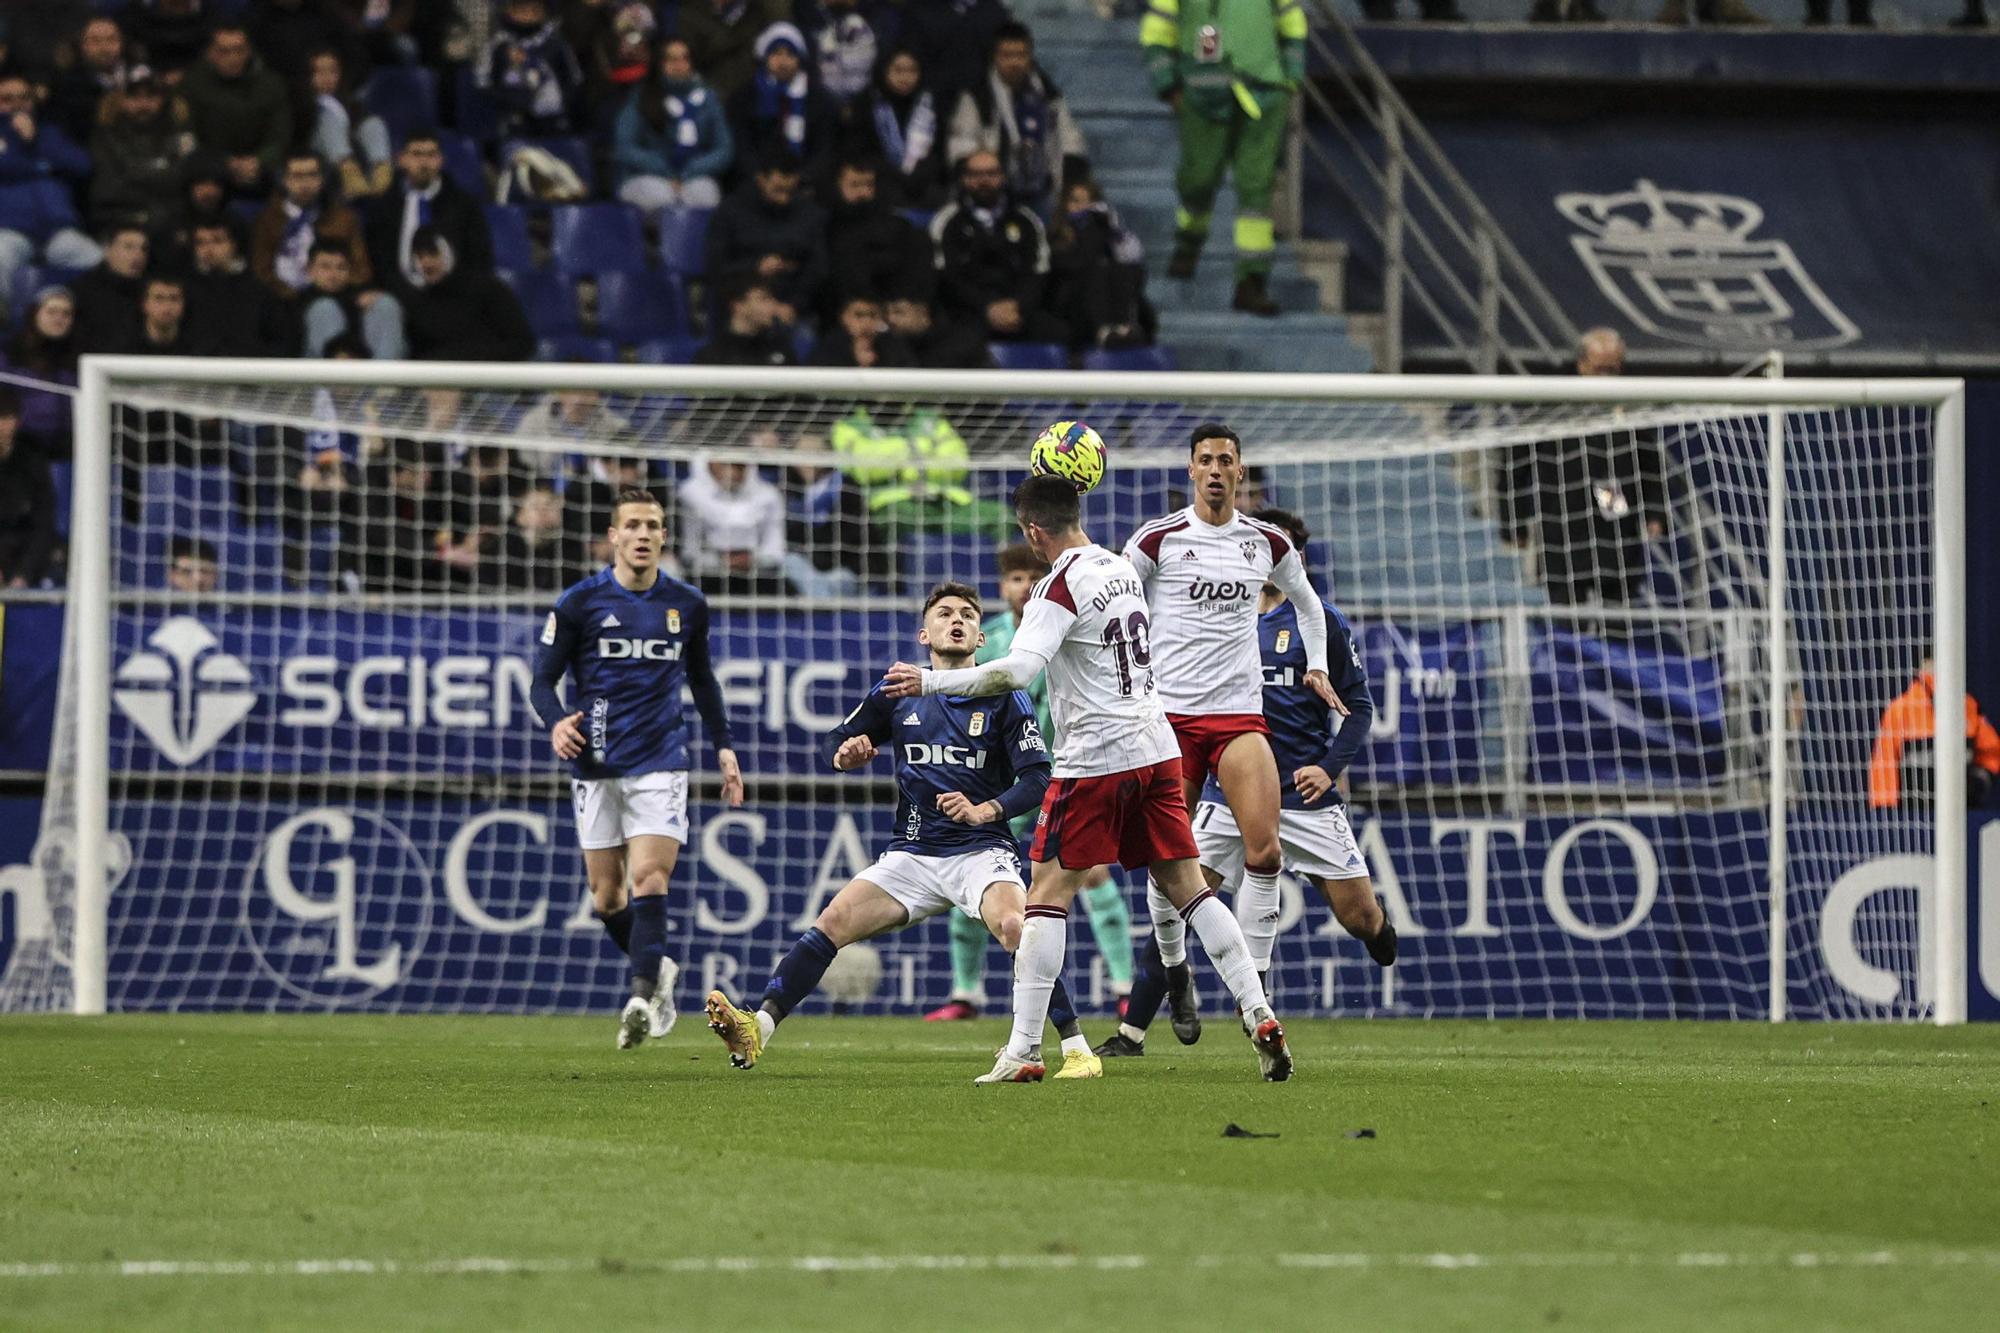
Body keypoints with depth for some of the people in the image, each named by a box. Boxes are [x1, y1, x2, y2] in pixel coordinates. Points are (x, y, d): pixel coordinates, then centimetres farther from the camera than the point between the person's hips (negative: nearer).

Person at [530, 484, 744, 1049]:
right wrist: (556, 722, -20)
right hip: (596, 764, 0)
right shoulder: (579, 603, -2)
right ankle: (658, 969, 29)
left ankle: (642, 999, -24)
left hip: (660, 763, 0)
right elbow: (543, 679, 1)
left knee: (649, 877, -17)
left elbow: (701, 678, 21)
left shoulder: (687, 604, 6)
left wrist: (723, 747, 16)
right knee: (607, 897, 3)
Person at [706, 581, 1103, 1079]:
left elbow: (1038, 782, -5)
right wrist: (845, 753, -6)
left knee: (1014, 926, -32)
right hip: (912, 854, 4)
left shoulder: (1003, 698, 0)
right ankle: (757, 1030, -16)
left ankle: (1076, 1050, -28)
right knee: (833, 921, -14)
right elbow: (834, 743, 19)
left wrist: (984, 811, -21)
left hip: (981, 850, -4)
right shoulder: (898, 693, 10)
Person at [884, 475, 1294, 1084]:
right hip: (1156, 748, 7)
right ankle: (1260, 1016, 1)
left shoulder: (1060, 587, -13)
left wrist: (929, 681, -21)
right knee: (1188, 886, 10)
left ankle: (1023, 1050, -6)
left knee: (1048, 893, -2)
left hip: (1096, 756, -7)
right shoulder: (1121, 567, 11)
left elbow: (1016, 671, -25)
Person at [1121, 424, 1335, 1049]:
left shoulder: (1268, 543, 8)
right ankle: (1175, 968, 23)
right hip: (1169, 712, -2)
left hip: (1240, 711, 2)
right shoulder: (1158, 539, -3)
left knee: (1264, 846, -16)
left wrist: (1318, 667, 17)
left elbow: (1307, 603, 27)